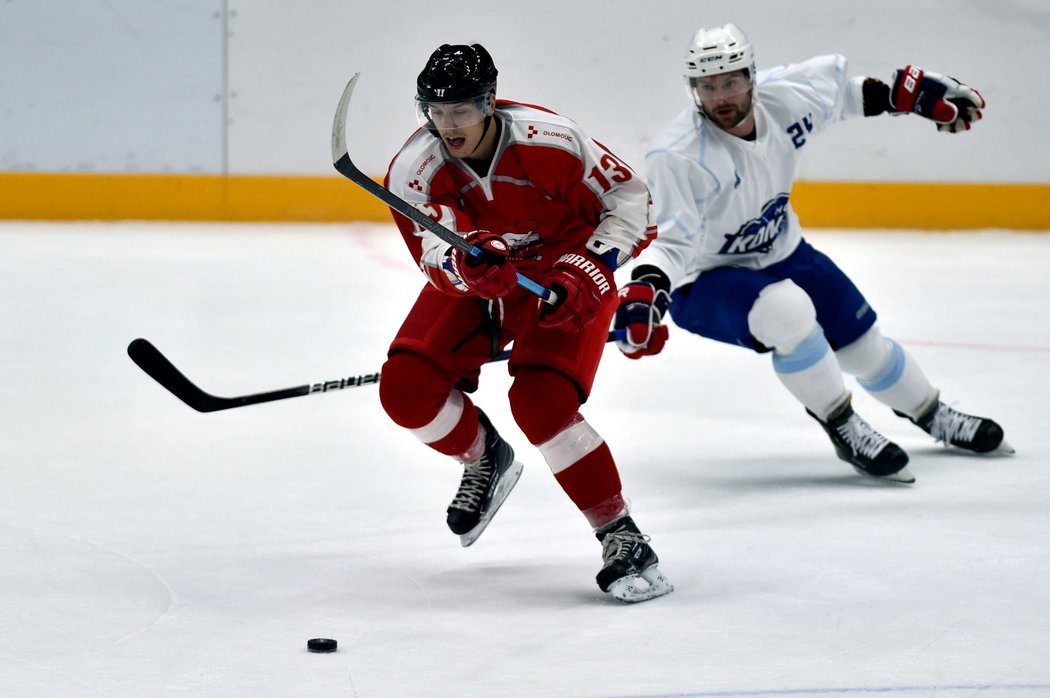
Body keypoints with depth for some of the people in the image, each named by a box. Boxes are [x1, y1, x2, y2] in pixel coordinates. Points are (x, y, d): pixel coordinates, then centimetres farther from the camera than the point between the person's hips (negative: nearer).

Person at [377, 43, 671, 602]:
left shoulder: (548, 141, -28)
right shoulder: (414, 170, -20)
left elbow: (631, 200, -17)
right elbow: (439, 261, -30)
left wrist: (585, 273, -28)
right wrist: (466, 262, -54)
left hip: (564, 279, -4)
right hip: (473, 282, 4)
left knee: (540, 402, -25)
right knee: (405, 388, -12)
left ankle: (622, 537, -15)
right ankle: (484, 461, 20)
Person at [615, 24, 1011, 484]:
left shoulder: (787, 98, -16)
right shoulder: (678, 154, -31)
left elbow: (838, 82, 6)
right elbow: (674, 240, -34)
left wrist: (911, 92, 10)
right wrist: (646, 290, -52)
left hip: (781, 255, 6)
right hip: (704, 283, -6)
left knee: (863, 344, 13)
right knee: (787, 310, -35)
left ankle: (932, 416, 42)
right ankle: (844, 430, -20)